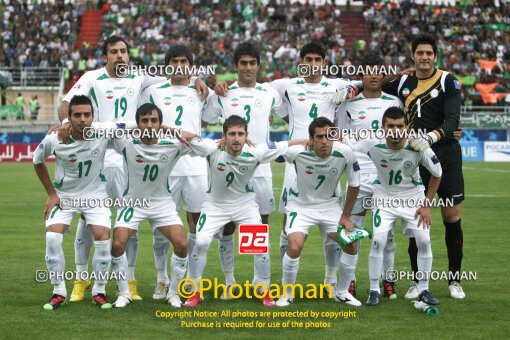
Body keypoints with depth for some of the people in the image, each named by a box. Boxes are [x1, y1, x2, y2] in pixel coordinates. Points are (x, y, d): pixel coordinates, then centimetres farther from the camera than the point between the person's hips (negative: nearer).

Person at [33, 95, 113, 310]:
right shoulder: (54, 140, -19)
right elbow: (37, 161, 2)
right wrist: (51, 193, 0)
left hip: (95, 195, 0)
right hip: (64, 195, 0)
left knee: (103, 237, -16)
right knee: (52, 236, -19)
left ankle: (99, 291, 5)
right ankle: (58, 292, -2)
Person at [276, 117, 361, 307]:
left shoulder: (344, 154, -22)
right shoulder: (297, 152, -27)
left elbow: (354, 184, -5)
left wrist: (346, 216, -2)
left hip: (330, 205, 3)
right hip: (300, 205, -3)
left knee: (351, 246, -5)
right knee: (295, 247, -23)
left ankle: (342, 293, 18)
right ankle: (287, 294, 0)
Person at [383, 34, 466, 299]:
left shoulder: (448, 81, -5)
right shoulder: (402, 82, 7)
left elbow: (452, 121, -15)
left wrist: (430, 138, -31)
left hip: (445, 155, -2)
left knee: (452, 217, 1)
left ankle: (454, 280, 13)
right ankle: (418, 280, 11)